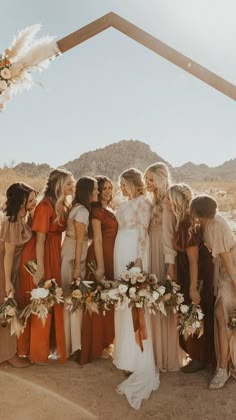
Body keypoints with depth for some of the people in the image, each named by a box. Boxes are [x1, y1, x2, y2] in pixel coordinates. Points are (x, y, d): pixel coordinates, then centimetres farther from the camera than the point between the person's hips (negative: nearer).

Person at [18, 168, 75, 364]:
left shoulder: (64, 205, 7)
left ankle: (50, 344, 32)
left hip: (55, 255, 8)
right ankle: (36, 351, 21)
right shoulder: (45, 206, -17)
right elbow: (40, 239, -19)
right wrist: (40, 268, -20)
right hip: (40, 256, -8)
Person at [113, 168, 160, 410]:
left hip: (134, 252, -9)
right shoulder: (126, 204, 17)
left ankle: (140, 360, 5)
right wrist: (119, 258, 14)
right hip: (121, 251, 9)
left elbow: (143, 232, -13)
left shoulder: (143, 202, -7)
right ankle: (126, 350, 28)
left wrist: (139, 258, -20)